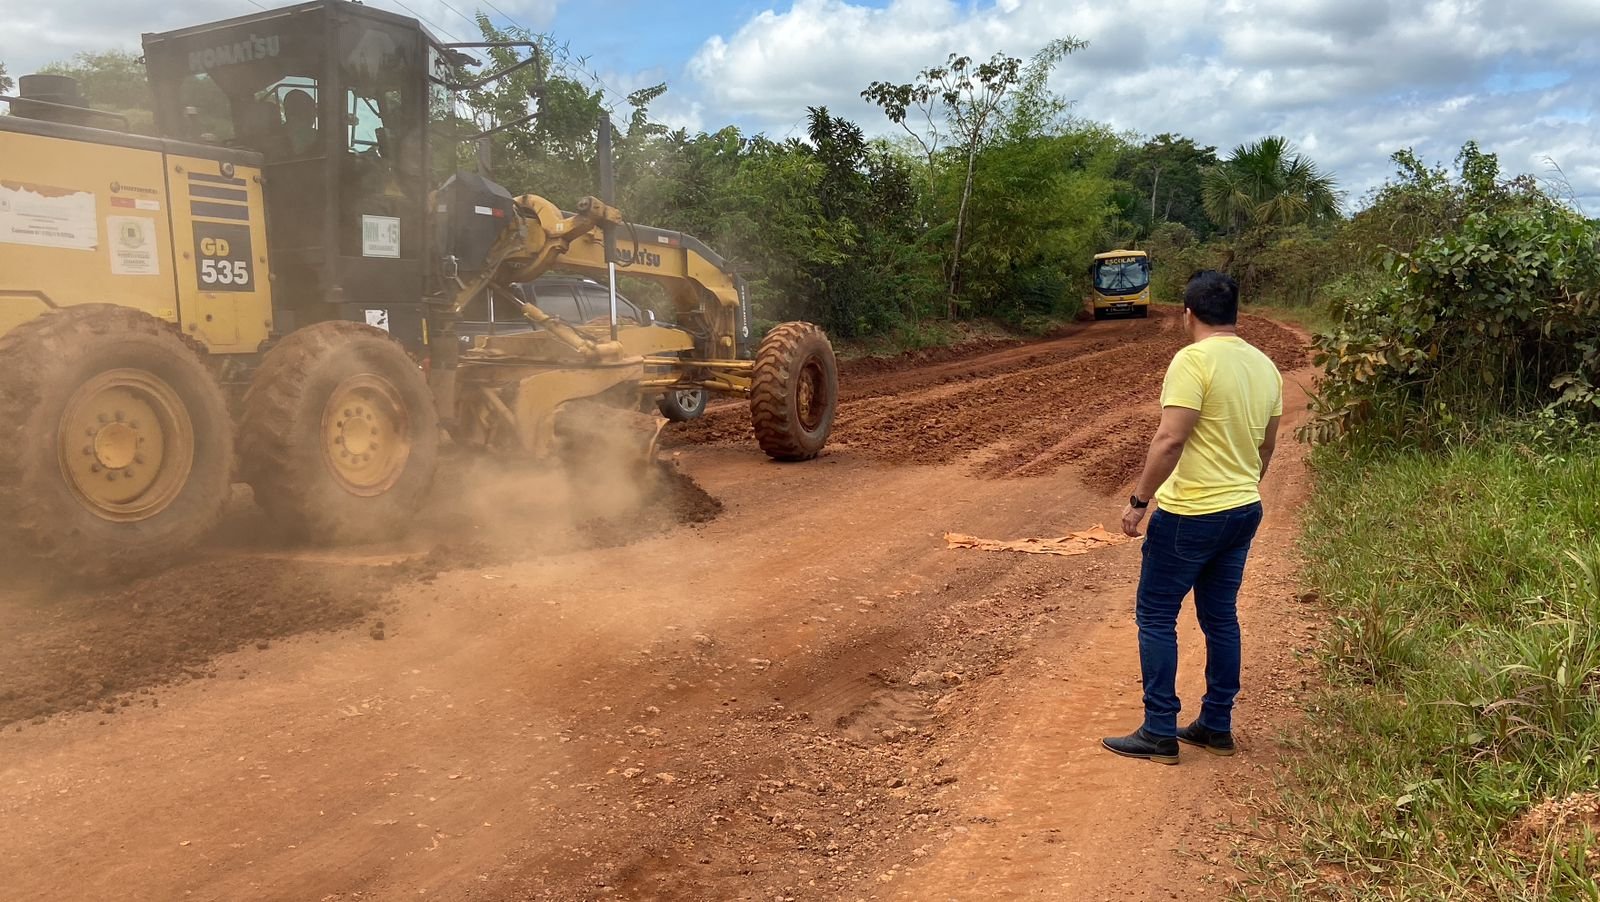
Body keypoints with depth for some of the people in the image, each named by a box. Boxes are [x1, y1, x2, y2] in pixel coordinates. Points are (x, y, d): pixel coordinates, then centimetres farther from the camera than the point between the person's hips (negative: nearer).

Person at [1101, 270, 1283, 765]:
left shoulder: (1194, 360, -17)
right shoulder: (1264, 366, 8)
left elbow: (1170, 440, -23)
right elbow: (1267, 446, 16)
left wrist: (1138, 500, -16)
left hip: (1190, 514, -8)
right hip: (1244, 511, 8)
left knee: (1155, 616, 3)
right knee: (1221, 617, 16)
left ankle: (1160, 733, 6)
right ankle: (1217, 726, 25)